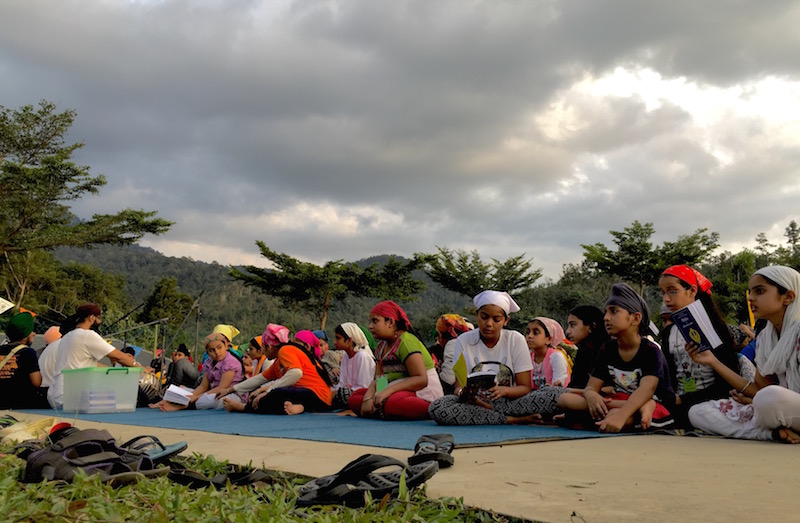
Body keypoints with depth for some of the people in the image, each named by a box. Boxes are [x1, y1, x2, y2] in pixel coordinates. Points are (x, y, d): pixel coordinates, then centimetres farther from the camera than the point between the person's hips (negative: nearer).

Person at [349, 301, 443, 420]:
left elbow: (421, 379, -21)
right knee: (354, 398, -4)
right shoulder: (382, 347, 16)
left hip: (422, 392, -8)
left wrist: (388, 390, -28)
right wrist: (368, 397, -14)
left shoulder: (406, 341, -11)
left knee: (392, 402, -40)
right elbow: (378, 380, 8)